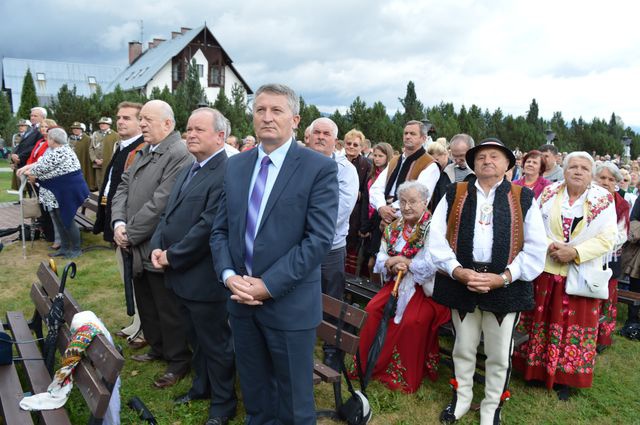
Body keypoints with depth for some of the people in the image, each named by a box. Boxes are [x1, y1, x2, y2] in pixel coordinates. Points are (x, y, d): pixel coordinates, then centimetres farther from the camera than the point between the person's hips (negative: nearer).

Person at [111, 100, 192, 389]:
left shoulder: (179, 155, -20)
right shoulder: (143, 153, 11)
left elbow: (160, 204, -25)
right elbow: (123, 188, 10)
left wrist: (130, 234, -16)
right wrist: (119, 223, -6)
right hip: (137, 249, 9)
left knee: (169, 311, 7)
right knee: (146, 305, 23)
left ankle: (178, 362, 25)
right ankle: (157, 348, 43)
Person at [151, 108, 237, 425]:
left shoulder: (227, 173, -20)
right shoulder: (188, 170, 13)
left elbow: (208, 226, -25)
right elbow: (168, 213, 14)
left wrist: (172, 256, -16)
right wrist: (157, 246, -2)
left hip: (204, 278, -9)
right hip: (181, 276, 9)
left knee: (216, 344, 9)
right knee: (196, 338, 25)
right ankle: (202, 386, 45)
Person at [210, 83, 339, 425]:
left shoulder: (320, 168, -10)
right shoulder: (235, 166, 7)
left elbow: (319, 238, -16)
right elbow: (220, 230, 8)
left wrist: (268, 285, -18)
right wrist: (229, 275, -9)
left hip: (290, 304, -4)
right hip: (240, 298, 5)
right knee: (253, 391, 23)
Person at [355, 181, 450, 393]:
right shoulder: (394, 227, 9)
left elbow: (433, 265, -22)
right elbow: (380, 259, 8)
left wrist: (404, 262, -13)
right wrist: (391, 264, -14)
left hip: (426, 288, -6)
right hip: (398, 284, 6)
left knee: (412, 321, -27)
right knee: (372, 309, -13)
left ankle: (407, 377, -6)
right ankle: (368, 363, 5)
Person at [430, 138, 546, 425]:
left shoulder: (523, 198, 2)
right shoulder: (454, 195, 4)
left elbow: (535, 249, -3)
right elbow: (438, 239, -2)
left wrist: (504, 277, -14)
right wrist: (458, 271, -15)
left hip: (506, 286, 0)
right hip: (459, 282, 1)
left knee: (499, 355, 14)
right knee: (463, 348, 17)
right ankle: (461, 399, 39)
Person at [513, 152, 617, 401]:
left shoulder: (604, 200, -3)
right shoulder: (549, 193, 1)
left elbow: (606, 239, -9)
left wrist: (574, 253, -19)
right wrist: (548, 245, -15)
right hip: (544, 270, 1)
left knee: (573, 326, 8)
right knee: (540, 321, 11)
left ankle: (563, 377, 25)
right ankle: (535, 370, 28)